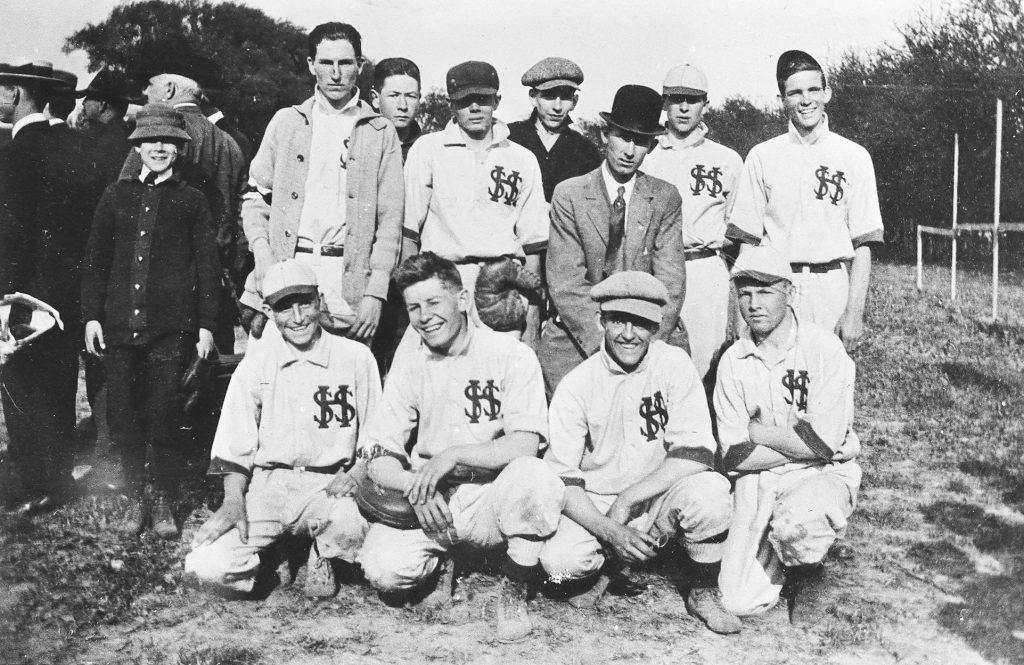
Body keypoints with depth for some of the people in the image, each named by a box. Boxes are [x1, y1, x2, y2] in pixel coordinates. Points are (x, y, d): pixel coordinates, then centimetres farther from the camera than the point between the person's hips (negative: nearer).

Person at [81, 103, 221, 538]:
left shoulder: (191, 201, 5)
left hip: (171, 328, -2)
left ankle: (164, 503, 15)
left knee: (164, 420, 1)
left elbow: (207, 266, 4)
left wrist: (206, 324, -1)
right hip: (119, 324, 3)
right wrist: (92, 315, 5)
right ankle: (136, 499, 21)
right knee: (122, 418, 6)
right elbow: (95, 260, 11)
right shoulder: (116, 196, 11)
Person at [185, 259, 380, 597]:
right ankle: (271, 555, 13)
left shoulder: (356, 357, 4)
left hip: (328, 486, -1)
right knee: (208, 565, -21)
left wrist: (356, 474, -12)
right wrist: (233, 502, -7)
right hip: (266, 485, 1)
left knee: (351, 525, -35)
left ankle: (322, 556, 3)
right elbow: (235, 445, 6)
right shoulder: (254, 365, 7)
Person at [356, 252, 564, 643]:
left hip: (493, 499, -2)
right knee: (383, 569, -25)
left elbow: (524, 445, -17)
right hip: (429, 504, 3)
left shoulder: (512, 355, -7)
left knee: (534, 477, -35)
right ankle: (439, 563, 13)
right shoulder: (407, 368, 5)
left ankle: (515, 589, -9)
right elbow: (380, 462, 0)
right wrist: (416, 488, -21)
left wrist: (453, 455, -26)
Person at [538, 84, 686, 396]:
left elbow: (670, 282, -1)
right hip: (578, 337, -2)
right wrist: (604, 346, -18)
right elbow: (566, 284, -7)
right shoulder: (569, 195, 0)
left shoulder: (666, 198, 6)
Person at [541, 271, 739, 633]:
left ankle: (704, 592, -4)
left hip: (661, 498, 0)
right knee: (560, 560, -28)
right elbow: (561, 479, -10)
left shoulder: (675, 365, -9)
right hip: (595, 507, 0)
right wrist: (610, 531, -26)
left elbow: (697, 452, -16)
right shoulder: (576, 385, -9)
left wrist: (628, 499, -23)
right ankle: (609, 566, 10)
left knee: (710, 490, -30)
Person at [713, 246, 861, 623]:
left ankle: (809, 575, 1)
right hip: (758, 484, 3)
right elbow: (734, 456, -6)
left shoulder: (824, 348, -11)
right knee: (741, 602, -12)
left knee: (795, 524, -36)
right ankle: (777, 558, 23)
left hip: (823, 477, -2)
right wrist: (799, 444, -14)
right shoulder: (733, 362, 1)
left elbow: (822, 444, -20)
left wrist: (756, 431, -7)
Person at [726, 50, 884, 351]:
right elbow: (748, 241, 6)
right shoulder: (761, 156, 7)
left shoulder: (854, 157, 5)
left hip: (832, 287, 0)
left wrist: (854, 312, -7)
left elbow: (862, 244, 2)